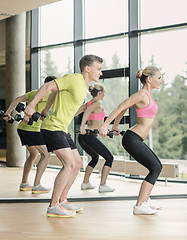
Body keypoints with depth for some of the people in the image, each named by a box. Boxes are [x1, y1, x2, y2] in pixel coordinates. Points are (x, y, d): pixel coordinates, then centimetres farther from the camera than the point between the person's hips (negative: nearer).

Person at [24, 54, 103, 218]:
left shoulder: (82, 85, 15)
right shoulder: (73, 79, -15)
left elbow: (57, 93, 24)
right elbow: (49, 86, -18)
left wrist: (46, 110, 26)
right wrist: (31, 106, -20)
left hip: (62, 129, 10)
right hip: (53, 127, -10)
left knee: (77, 163, 10)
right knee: (69, 164, -17)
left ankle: (62, 201, 19)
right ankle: (53, 207, -13)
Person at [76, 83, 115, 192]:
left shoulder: (87, 104, 16)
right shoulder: (97, 103, -6)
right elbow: (87, 111, -25)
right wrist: (82, 127, -30)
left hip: (82, 137, 9)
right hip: (90, 135, -9)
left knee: (95, 157, 29)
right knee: (109, 158, 2)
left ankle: (85, 183, 27)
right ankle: (103, 185, -4)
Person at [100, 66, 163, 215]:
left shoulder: (147, 95, 15)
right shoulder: (141, 94, -13)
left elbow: (124, 109, 22)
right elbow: (120, 108, -15)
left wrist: (115, 126, 25)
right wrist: (105, 126, -18)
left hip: (137, 140, 10)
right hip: (132, 139, -10)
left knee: (158, 166, 17)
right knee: (155, 168, -11)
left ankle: (145, 199, 25)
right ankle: (140, 206, -12)